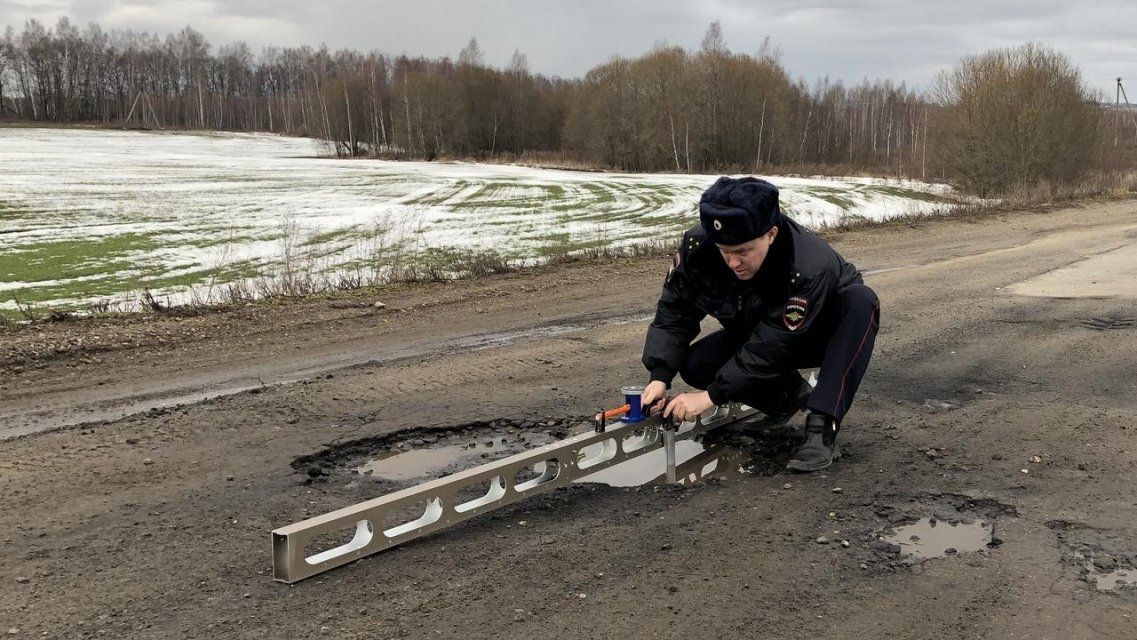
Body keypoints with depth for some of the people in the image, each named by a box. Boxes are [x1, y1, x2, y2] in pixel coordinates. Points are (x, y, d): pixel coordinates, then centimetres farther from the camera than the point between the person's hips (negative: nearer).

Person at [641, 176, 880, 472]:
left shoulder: (809, 268, -40)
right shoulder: (698, 246, -27)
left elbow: (770, 348, -35)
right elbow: (675, 311, -17)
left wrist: (712, 396, -33)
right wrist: (660, 377, -30)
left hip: (823, 335, -4)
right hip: (754, 332, 4)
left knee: (861, 302, -35)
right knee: (695, 365, -20)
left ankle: (821, 426, -37)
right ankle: (789, 393, 4)